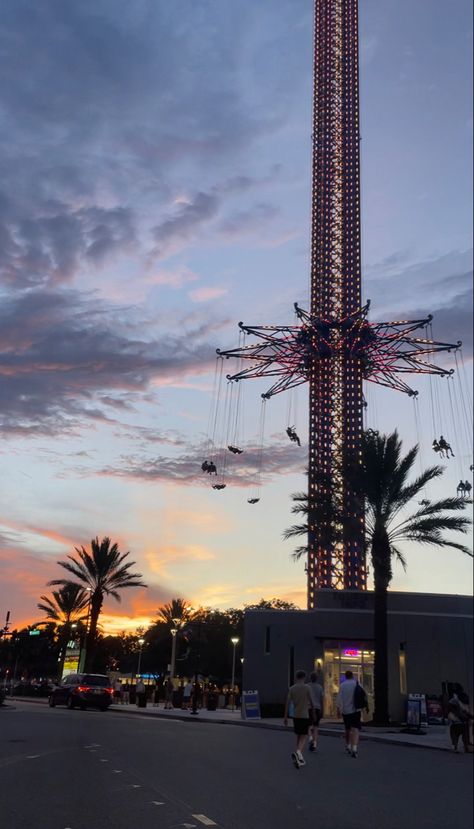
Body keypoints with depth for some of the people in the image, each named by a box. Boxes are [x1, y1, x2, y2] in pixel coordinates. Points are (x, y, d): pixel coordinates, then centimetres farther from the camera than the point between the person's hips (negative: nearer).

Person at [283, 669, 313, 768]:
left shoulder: (292, 688, 3)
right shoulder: (306, 688, -6)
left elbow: (288, 703, 0)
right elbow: (310, 701, -1)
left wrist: (285, 717, 4)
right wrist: (313, 710, 20)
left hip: (295, 715, 4)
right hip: (304, 715, -4)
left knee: (298, 736, 16)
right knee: (304, 737, -2)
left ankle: (300, 758, 19)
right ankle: (298, 752, -26)